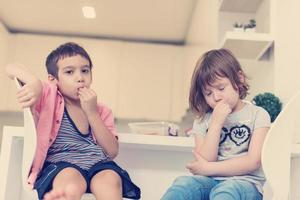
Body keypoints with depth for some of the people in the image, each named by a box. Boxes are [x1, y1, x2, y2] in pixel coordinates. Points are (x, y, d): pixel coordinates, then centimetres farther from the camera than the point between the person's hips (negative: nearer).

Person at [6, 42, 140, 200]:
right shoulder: (49, 97, 9)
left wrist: (92, 113, -2)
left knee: (111, 181, -33)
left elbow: (112, 152, 4)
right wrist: (35, 83, -18)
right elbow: (11, 68, 3)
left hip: (98, 164, 3)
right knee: (71, 186, -39)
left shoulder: (101, 111, 16)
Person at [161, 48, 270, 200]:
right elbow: (205, 161, 0)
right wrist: (216, 123, -8)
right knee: (183, 184, -31)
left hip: (245, 182, -2)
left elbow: (253, 162, -5)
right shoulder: (203, 121, 13)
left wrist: (208, 168, -7)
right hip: (210, 182, 3)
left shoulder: (258, 115, 5)